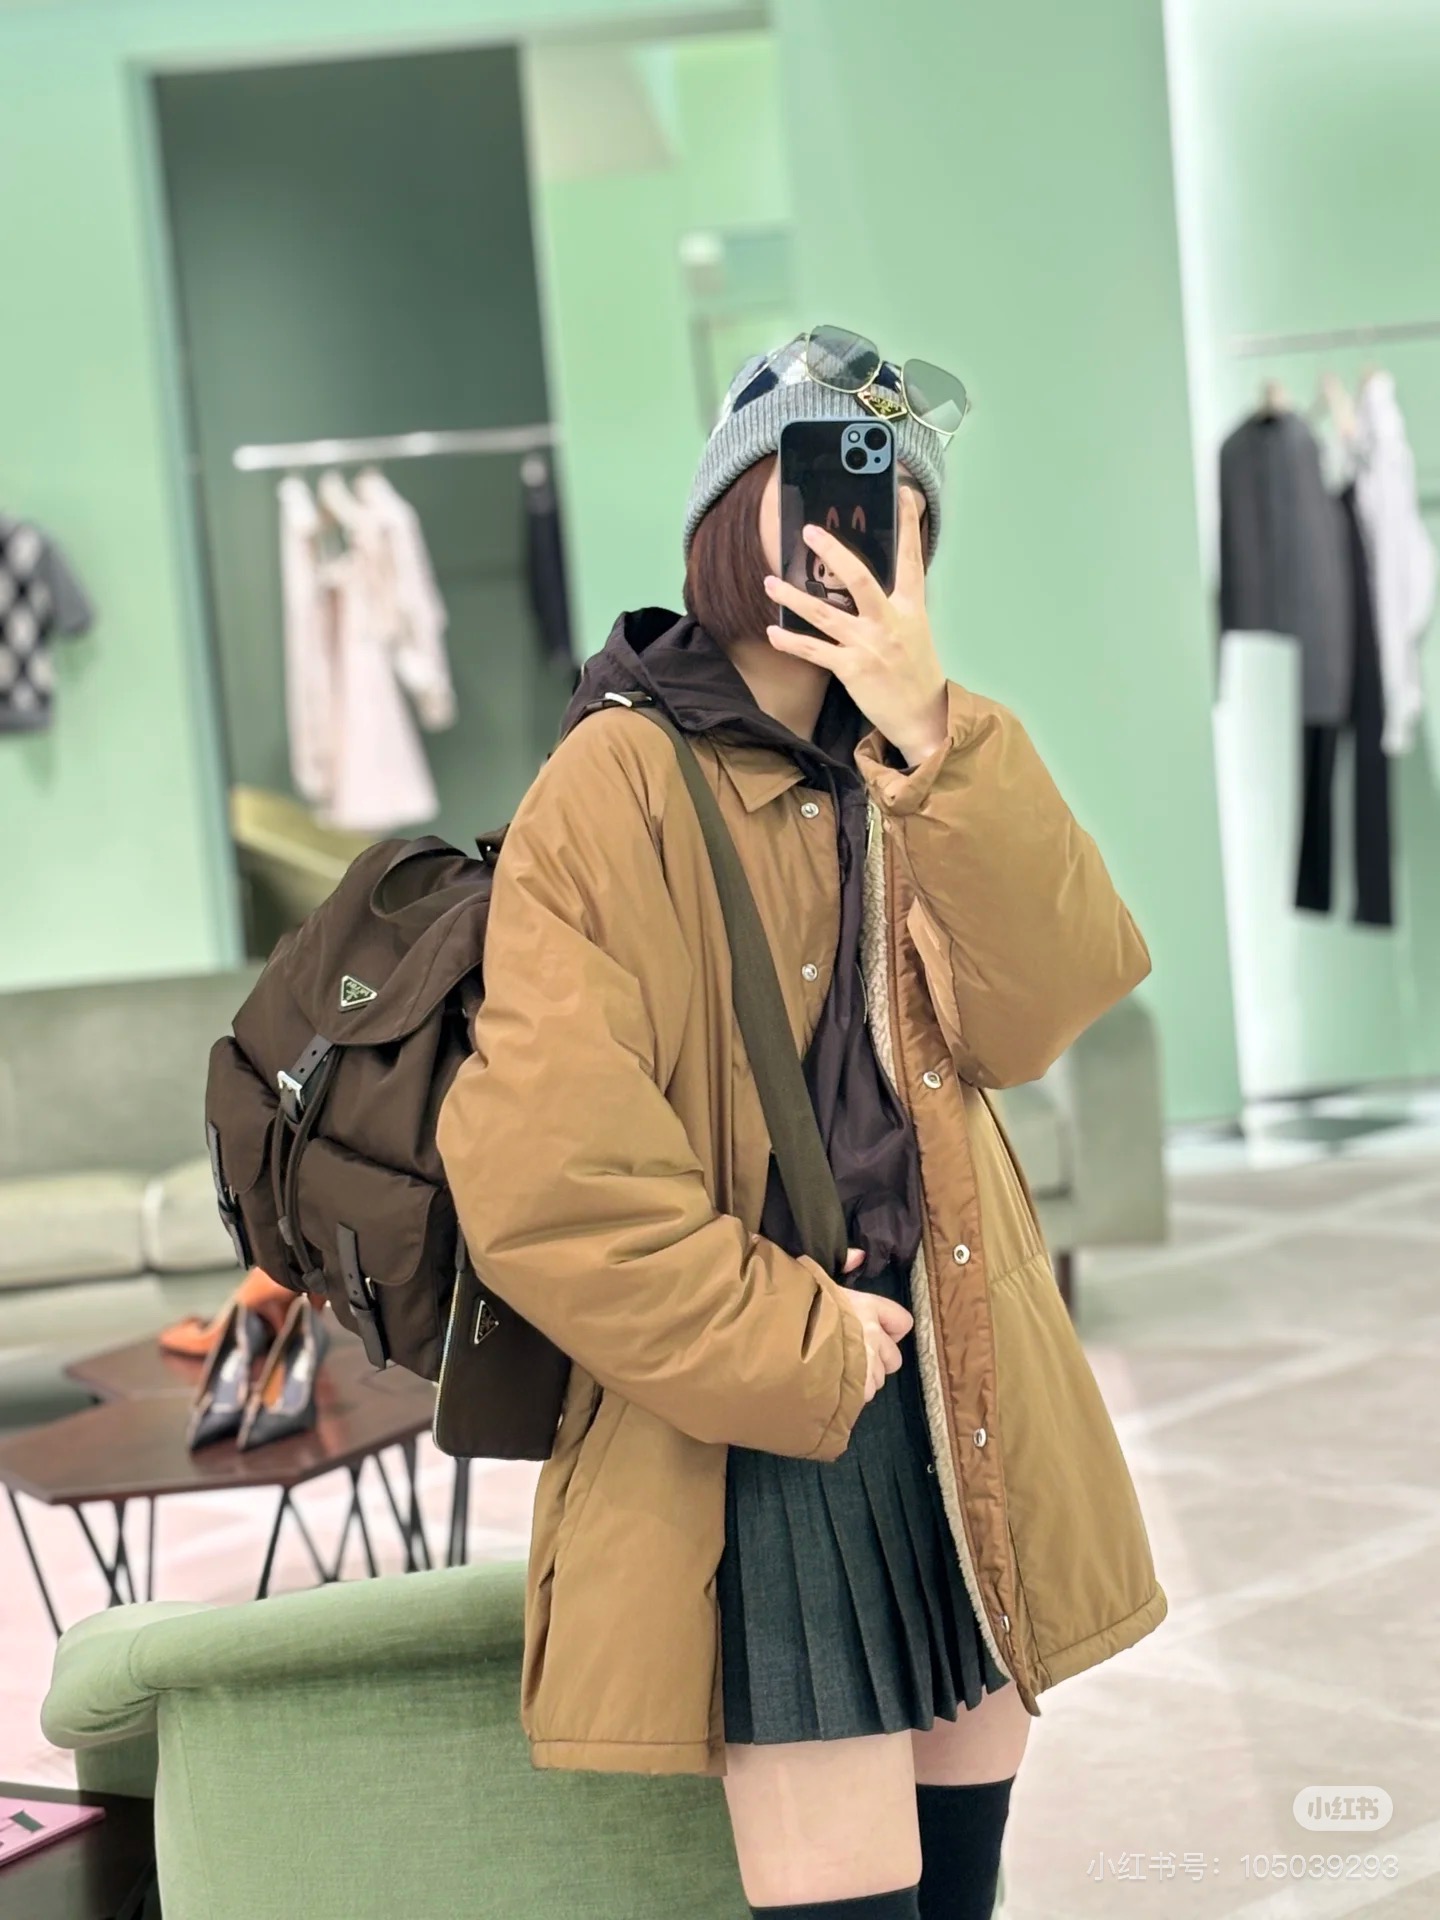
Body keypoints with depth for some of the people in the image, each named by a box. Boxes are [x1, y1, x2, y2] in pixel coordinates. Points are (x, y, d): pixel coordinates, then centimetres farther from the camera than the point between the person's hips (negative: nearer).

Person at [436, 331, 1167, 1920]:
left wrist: (933, 738, -18)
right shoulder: (618, 785, -10)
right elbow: (545, 1175, -16)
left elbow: (1036, 1017, -7)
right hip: (761, 1441, -6)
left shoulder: (924, 770, 10)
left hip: (974, 1414, 6)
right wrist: (800, 1350, -10)